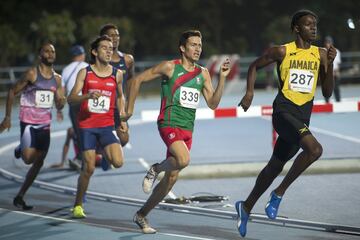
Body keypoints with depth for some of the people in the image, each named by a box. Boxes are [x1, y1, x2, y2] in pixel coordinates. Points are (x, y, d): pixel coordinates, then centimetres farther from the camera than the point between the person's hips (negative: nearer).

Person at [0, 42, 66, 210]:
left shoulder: (57, 79, 8)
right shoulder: (32, 74, -8)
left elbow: (59, 106, 12)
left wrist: (61, 102, -13)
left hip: (45, 125, 6)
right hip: (29, 122, -6)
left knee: (39, 163, 3)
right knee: (29, 158, -19)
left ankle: (20, 197, 14)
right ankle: (20, 151, 18)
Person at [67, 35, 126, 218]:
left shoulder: (117, 74, 4)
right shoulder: (85, 73, -2)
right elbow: (71, 99, -8)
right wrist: (88, 96, -26)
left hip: (107, 125, 2)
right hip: (87, 125, -2)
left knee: (118, 162, -17)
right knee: (89, 168, -5)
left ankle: (105, 153, 18)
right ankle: (78, 205, 14)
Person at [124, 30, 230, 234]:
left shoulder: (203, 73, 12)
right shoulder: (170, 67, -4)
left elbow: (213, 104, 7)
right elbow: (137, 80, 1)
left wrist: (222, 78, -3)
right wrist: (129, 109, 2)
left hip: (187, 130, 6)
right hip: (169, 124, -6)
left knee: (171, 178, 6)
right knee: (184, 160, -33)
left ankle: (142, 215, 20)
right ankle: (156, 169, -1)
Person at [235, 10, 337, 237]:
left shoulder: (321, 54, 8)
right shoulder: (282, 52, -2)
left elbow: (327, 92, 5)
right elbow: (254, 66, 12)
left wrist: (330, 64, -7)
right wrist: (250, 92, -1)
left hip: (303, 116, 5)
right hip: (284, 110, -5)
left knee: (276, 165, 14)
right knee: (314, 149, -28)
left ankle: (246, 207, 32)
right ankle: (279, 193, -12)